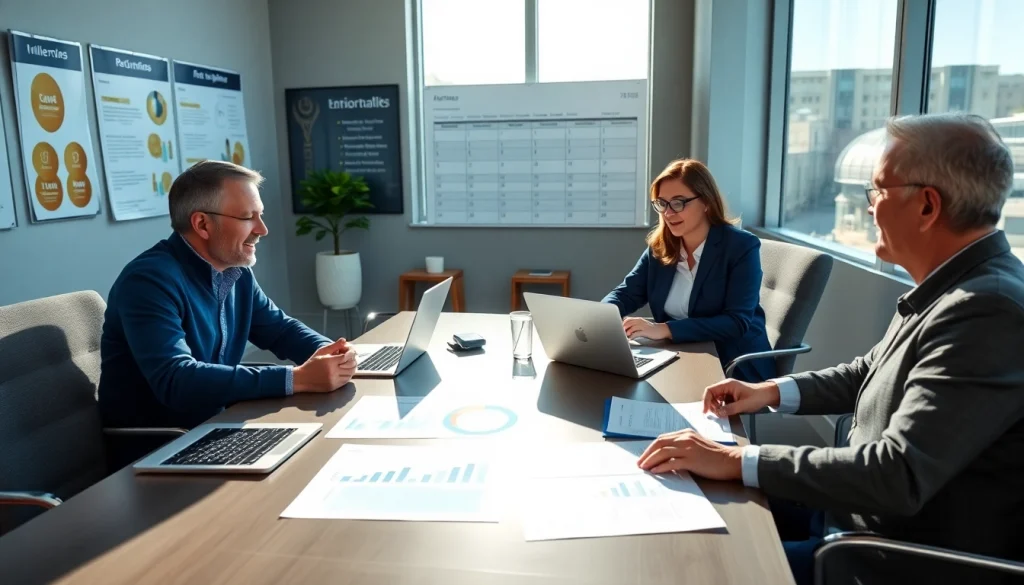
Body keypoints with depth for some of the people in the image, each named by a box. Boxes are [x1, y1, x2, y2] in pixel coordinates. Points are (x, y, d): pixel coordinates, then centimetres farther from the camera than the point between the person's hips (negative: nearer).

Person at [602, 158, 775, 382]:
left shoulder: (741, 246, -12)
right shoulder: (659, 247, 4)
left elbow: (736, 322, -21)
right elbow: (626, 293, 3)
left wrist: (664, 330, -31)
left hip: (736, 369, -5)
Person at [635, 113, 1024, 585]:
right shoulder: (956, 284, 4)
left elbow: (899, 474, -34)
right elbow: (871, 370, 16)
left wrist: (738, 461, -30)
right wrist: (774, 391, 2)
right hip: (860, 509, 8)